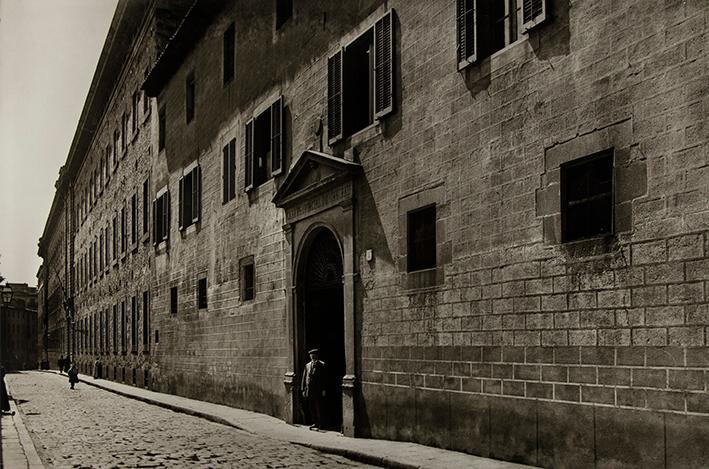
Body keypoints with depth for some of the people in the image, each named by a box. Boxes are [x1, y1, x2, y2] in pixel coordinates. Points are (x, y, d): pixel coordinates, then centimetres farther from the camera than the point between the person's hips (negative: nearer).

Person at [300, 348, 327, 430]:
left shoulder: (322, 365, -3)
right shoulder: (307, 365, 13)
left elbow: (325, 378, -7)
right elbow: (304, 378, 14)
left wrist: (324, 390, -12)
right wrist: (303, 389, 9)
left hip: (317, 391, -5)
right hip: (309, 391, 6)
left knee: (318, 408, -1)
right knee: (311, 408, 12)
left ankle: (319, 424, 8)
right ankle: (314, 423, 24)